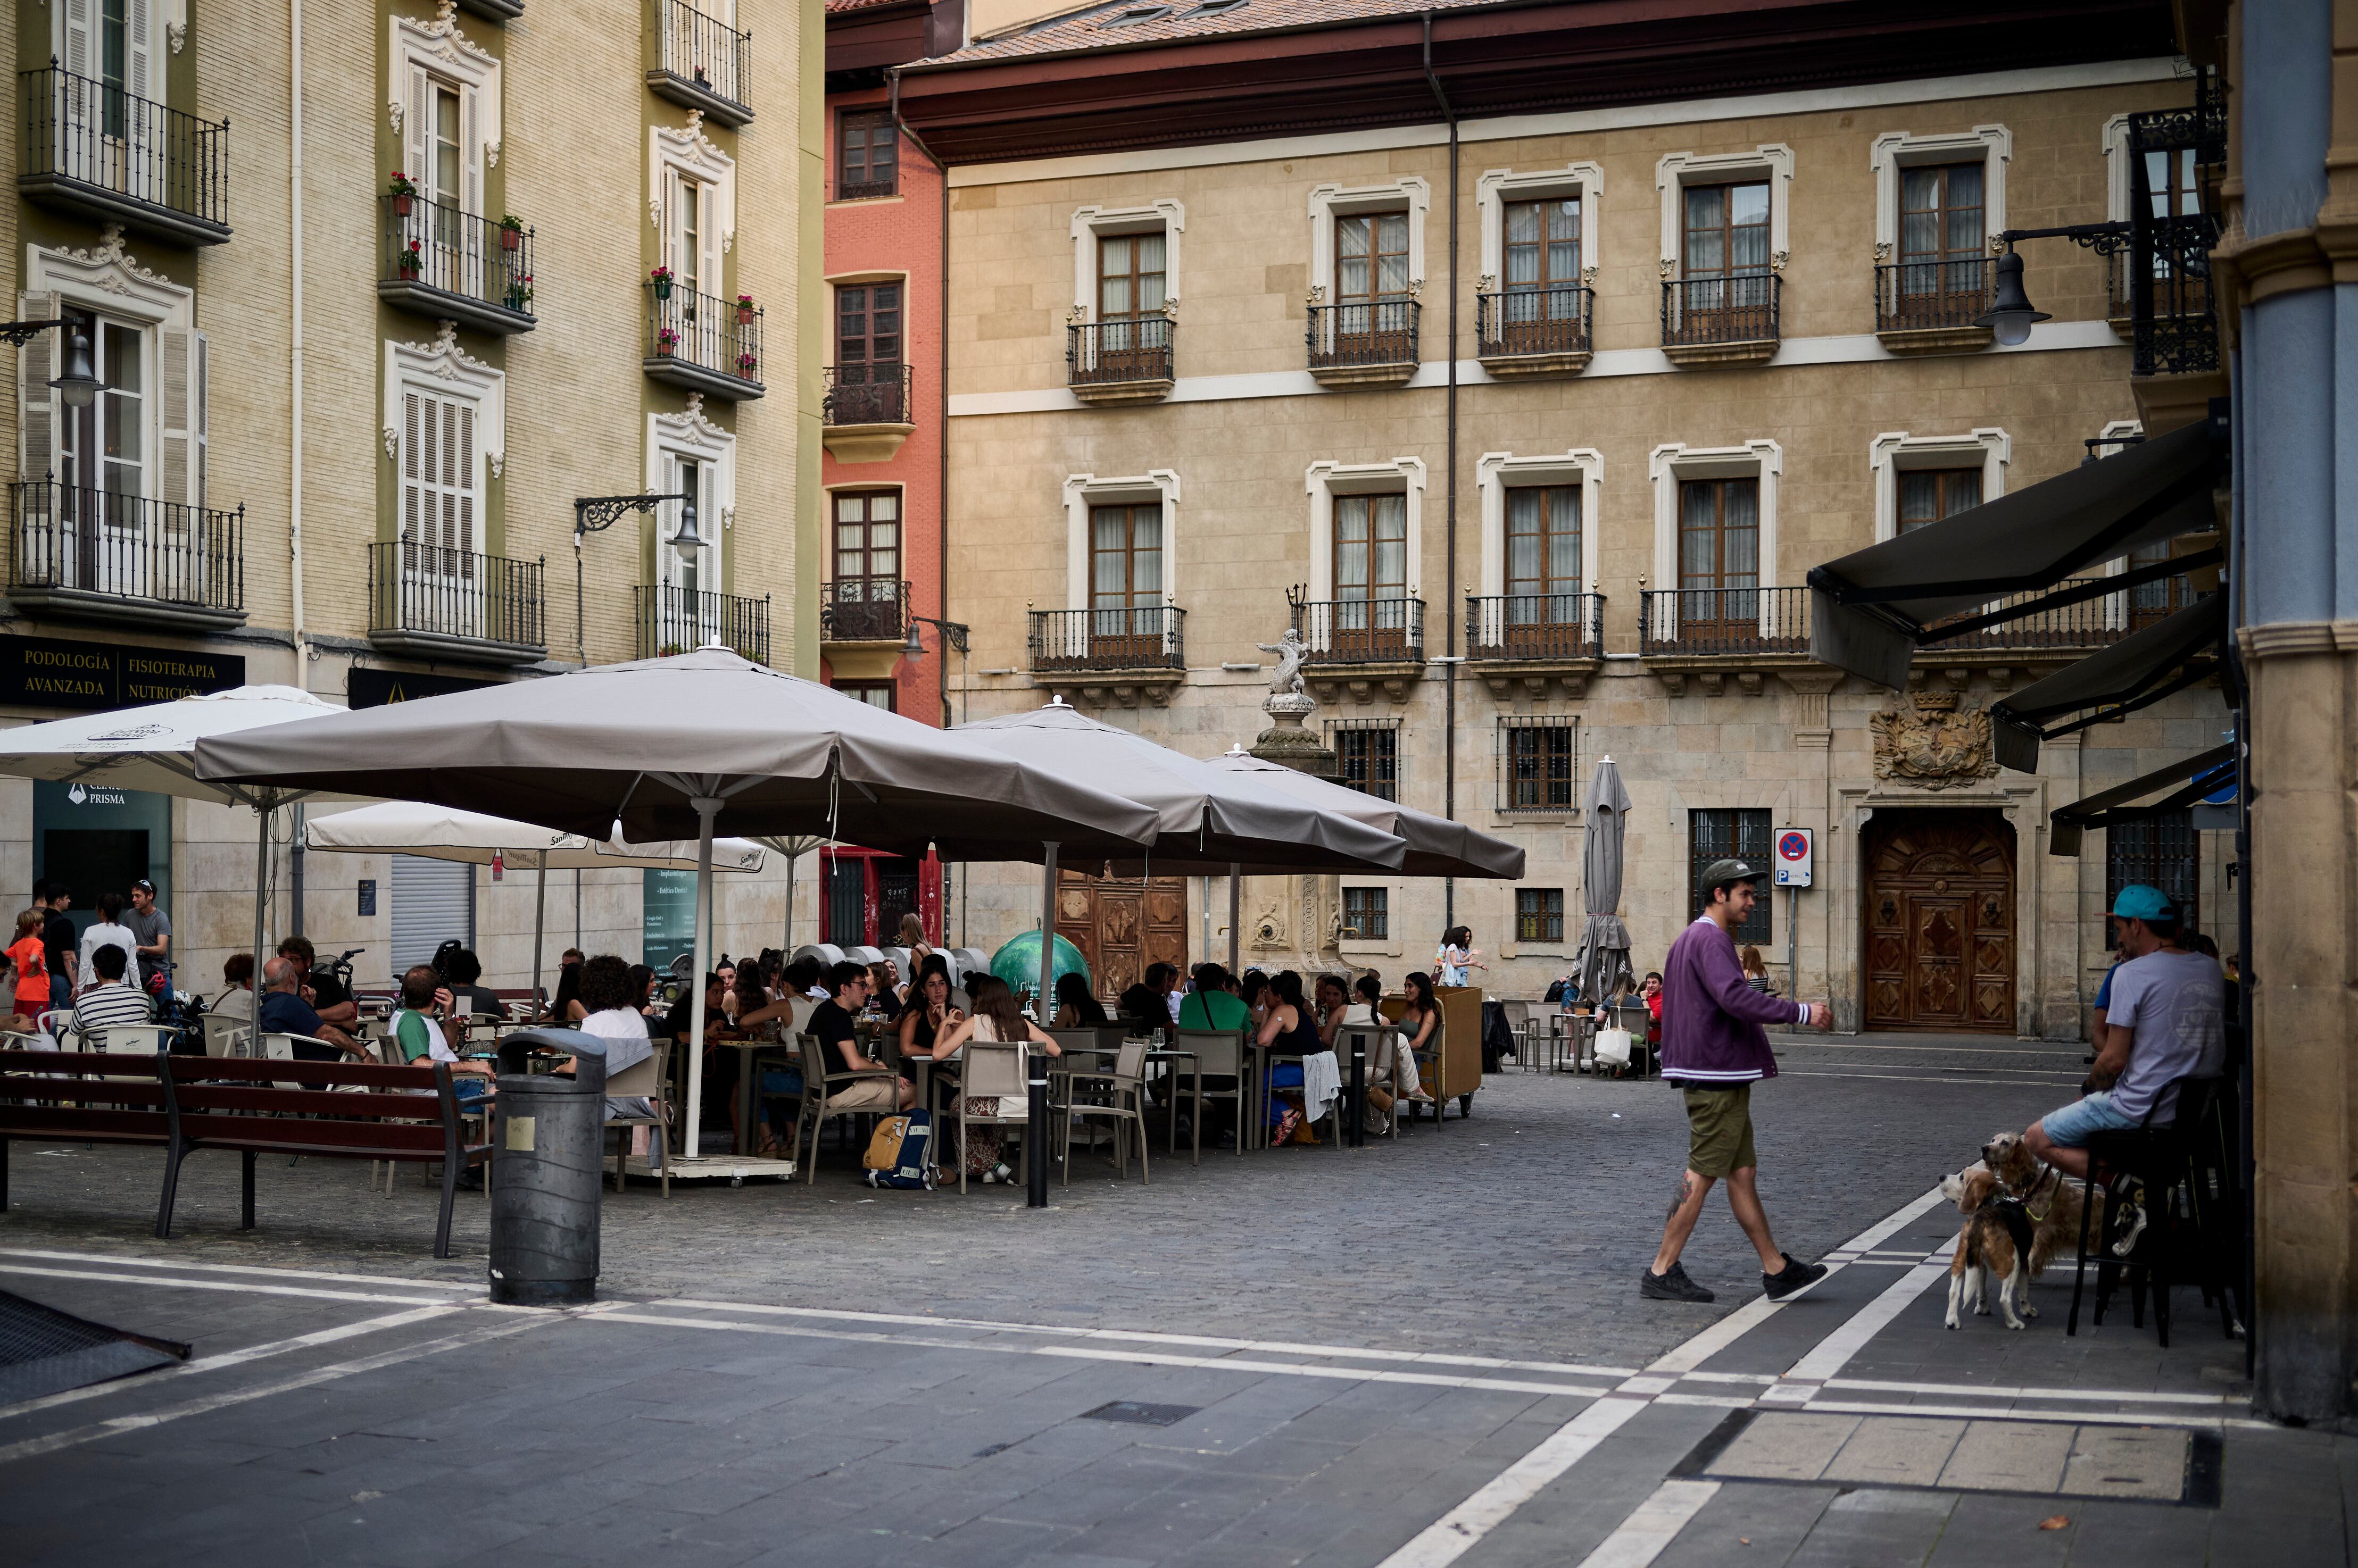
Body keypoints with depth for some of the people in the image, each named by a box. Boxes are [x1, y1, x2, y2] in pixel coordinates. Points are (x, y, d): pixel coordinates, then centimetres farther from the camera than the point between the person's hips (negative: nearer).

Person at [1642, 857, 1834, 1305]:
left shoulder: (1691, 939, 19)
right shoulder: (1711, 940, -15)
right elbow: (1735, 997, -29)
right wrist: (1800, 1012, -27)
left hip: (1721, 1077, 11)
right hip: (1717, 1078, -11)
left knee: (1743, 1173, 12)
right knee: (1702, 1176, -5)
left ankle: (1776, 1270, 17)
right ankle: (1662, 1272, -1)